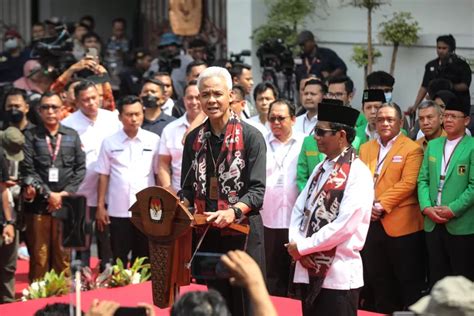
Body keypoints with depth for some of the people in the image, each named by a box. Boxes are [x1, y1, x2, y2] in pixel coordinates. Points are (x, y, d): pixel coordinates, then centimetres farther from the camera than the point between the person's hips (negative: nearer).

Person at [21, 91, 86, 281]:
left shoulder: (72, 136, 13)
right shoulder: (30, 136, 5)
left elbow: (80, 168, 8)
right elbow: (27, 170, -4)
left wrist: (66, 193, -5)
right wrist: (48, 194, -11)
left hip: (65, 204, 2)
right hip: (38, 204, -2)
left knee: (63, 255, 4)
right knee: (39, 255, 0)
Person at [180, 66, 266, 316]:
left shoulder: (250, 136, -6)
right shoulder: (194, 139, 10)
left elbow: (257, 190, -11)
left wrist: (233, 211, -27)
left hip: (242, 230, -5)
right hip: (206, 232, 5)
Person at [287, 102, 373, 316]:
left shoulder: (358, 173, -11)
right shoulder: (320, 169, 14)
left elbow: (345, 224, -19)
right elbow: (299, 210, 12)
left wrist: (302, 247, -12)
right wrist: (296, 246, -6)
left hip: (339, 275, -7)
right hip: (309, 271, 8)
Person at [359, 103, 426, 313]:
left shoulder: (412, 149, -3)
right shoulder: (366, 148, 16)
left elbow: (408, 183, -12)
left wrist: (381, 205, -17)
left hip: (400, 224, -6)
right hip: (371, 223, 6)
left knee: (409, 280, 0)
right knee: (378, 279, 12)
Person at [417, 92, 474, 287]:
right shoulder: (433, 145, 15)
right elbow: (423, 180, 12)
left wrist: (452, 209, -15)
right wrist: (426, 207, -3)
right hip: (432, 223, 6)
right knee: (436, 277, 9)